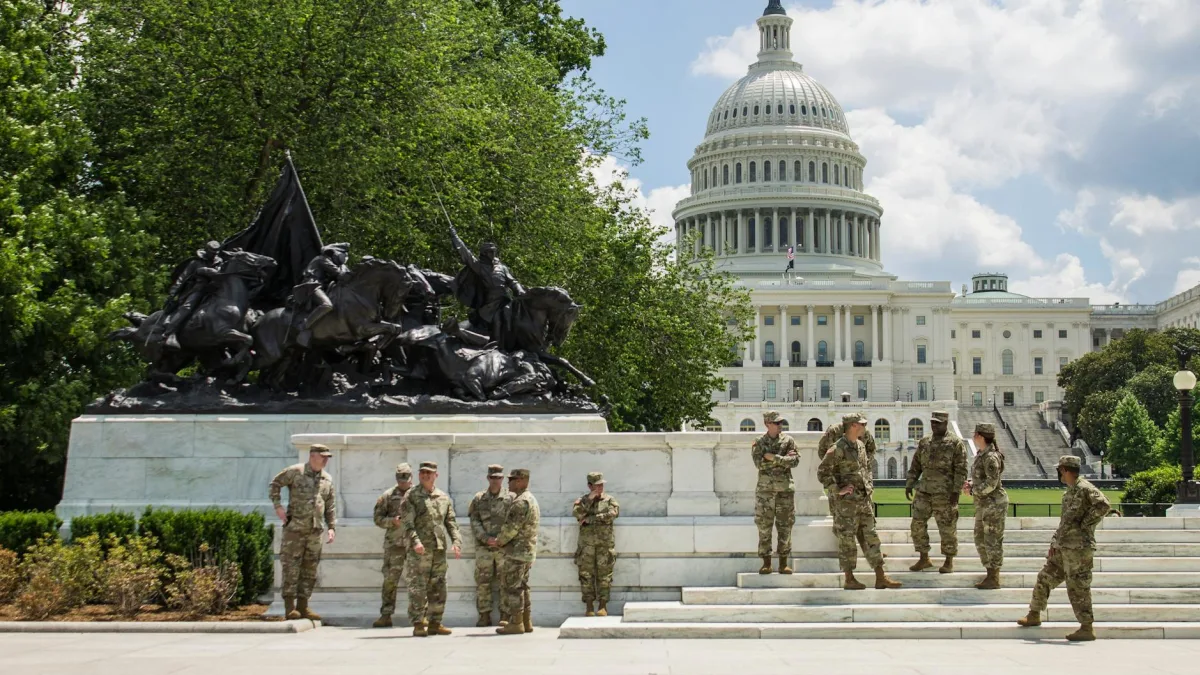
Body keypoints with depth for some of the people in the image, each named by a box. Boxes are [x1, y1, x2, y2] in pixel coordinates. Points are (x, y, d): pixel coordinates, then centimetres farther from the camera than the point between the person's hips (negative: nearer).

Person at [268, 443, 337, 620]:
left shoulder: (328, 479, 11)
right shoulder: (295, 471, -3)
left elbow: (331, 506, 15)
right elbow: (275, 483, 3)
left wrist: (331, 527, 6)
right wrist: (277, 505, -8)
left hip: (314, 531, 5)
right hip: (294, 528, -5)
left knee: (310, 570, 7)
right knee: (291, 568, -6)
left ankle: (303, 607, 13)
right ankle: (290, 608, -3)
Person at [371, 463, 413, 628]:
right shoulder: (388, 495, 6)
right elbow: (378, 518, 4)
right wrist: (392, 521, -13)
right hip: (394, 543, 1)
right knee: (390, 579, 1)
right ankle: (386, 615, 6)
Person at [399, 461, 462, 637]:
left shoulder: (444, 498, 14)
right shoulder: (411, 496, 0)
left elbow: (451, 522, 13)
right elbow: (407, 522, -9)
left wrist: (456, 542, -2)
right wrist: (415, 541, -24)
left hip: (439, 549, 5)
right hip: (419, 550, -5)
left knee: (438, 588, 7)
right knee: (418, 588, -6)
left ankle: (434, 623, 15)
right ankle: (418, 625, -1)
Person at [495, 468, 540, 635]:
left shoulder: (520, 502, -17)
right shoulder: (531, 499, 17)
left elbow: (511, 527, -20)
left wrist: (499, 541, -3)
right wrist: (504, 540, 11)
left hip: (517, 551, -10)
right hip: (528, 550, 10)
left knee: (513, 587, -5)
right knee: (522, 587, 14)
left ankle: (515, 623, -4)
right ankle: (526, 622, 16)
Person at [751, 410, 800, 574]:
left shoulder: (788, 440, 5)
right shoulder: (759, 442, 3)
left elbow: (795, 460, -7)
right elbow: (759, 463, -11)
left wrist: (774, 458, -15)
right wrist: (783, 458, -12)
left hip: (785, 488, 1)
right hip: (765, 488, -1)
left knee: (785, 526, 2)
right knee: (764, 526, -1)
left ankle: (783, 563, 8)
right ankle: (766, 563, 6)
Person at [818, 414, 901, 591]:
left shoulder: (861, 446, 11)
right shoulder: (838, 449, -14)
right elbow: (822, 472, -17)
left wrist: (869, 485, 15)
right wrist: (837, 490, -17)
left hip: (864, 500, 8)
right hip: (846, 503, -8)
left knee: (870, 538, 8)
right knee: (847, 541, 0)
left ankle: (880, 577, 11)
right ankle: (849, 579, 8)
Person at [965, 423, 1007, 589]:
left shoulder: (991, 457, -20)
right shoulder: (982, 454, 10)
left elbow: (991, 483, -23)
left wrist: (972, 490, -13)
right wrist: (971, 484, 4)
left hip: (994, 504, -10)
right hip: (984, 504, 10)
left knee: (993, 541, -2)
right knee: (980, 540, 15)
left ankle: (994, 579, 6)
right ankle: (991, 574, 26)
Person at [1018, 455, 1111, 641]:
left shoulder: (1084, 488, -13)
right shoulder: (1069, 491, 17)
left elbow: (1102, 504, -29)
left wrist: (1084, 525, -21)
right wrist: (1054, 541, 16)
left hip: (1078, 547, -10)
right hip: (1063, 547, 10)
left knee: (1077, 587, -6)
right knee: (1045, 578, 15)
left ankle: (1087, 629, 1)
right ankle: (1034, 615, 27)